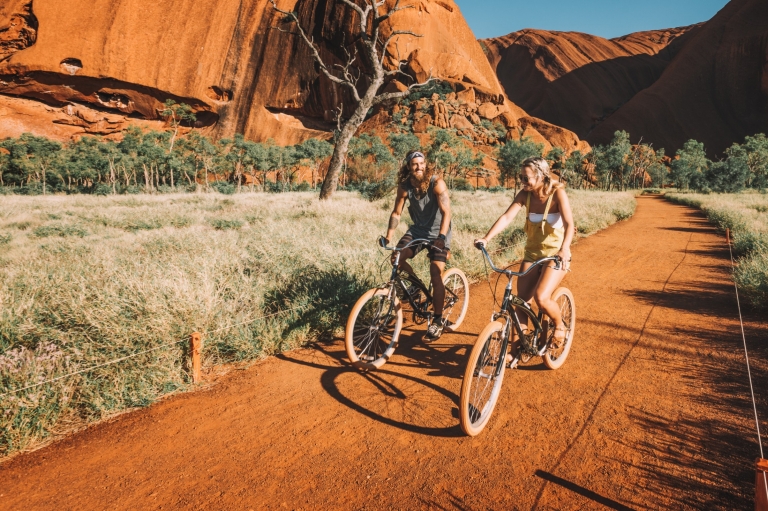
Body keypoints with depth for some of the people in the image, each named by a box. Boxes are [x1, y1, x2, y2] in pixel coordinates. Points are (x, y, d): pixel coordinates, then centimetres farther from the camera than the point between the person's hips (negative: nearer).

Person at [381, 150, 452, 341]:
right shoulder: (405, 186, -8)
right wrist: (388, 237, -13)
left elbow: (446, 212, -28)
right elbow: (396, 213, -1)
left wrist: (441, 237, -42)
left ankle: (438, 320, 2)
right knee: (397, 257, -19)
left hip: (438, 233, -4)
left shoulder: (437, 183, -21)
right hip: (417, 230, 4)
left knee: (436, 276, -13)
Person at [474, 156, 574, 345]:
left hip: (556, 254, -5)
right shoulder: (525, 194, -5)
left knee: (541, 298, -20)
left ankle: (560, 325, 11)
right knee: (520, 299, 0)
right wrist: (486, 239, -29)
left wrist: (564, 249, -46)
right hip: (532, 253, 5)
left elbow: (569, 224, -28)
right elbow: (506, 217, -14)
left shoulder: (557, 193, -17)